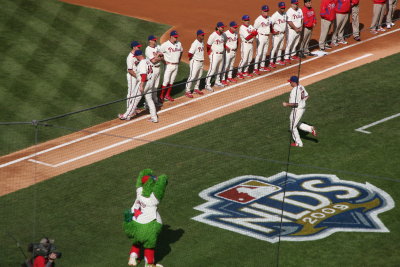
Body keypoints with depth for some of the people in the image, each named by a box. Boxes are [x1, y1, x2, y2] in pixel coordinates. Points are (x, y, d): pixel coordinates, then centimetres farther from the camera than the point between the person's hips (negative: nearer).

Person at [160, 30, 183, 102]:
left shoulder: (179, 44, 4)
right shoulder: (165, 44, -14)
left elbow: (181, 51, 23)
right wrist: (164, 61, -11)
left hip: (176, 65, 6)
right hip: (169, 65, -6)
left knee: (172, 81, 12)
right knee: (166, 81, -6)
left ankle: (167, 95, 24)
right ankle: (161, 96, 3)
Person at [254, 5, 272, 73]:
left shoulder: (269, 18, 6)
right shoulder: (259, 19, -16)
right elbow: (254, 29, -12)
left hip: (267, 37, 8)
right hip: (261, 37, -8)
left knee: (265, 52, 16)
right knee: (259, 53, -6)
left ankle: (262, 66, 28)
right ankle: (256, 68, -2)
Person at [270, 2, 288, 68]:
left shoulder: (285, 14, 3)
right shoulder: (275, 15, -19)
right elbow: (270, 24, -20)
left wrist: (285, 30, 12)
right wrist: (273, 32, -18)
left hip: (282, 34, 7)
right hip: (276, 35, -7)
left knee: (280, 48, 18)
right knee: (274, 48, -5)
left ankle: (278, 60, 32)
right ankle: (271, 62, 1)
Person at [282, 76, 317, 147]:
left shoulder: (294, 91, -27)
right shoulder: (301, 87, 1)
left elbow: (294, 104, -28)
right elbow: (306, 96, 12)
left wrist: (286, 104, -13)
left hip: (297, 110, -9)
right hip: (302, 107, 9)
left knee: (293, 127, 9)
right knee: (296, 124, 26)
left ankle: (298, 143, 21)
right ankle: (310, 129, 13)